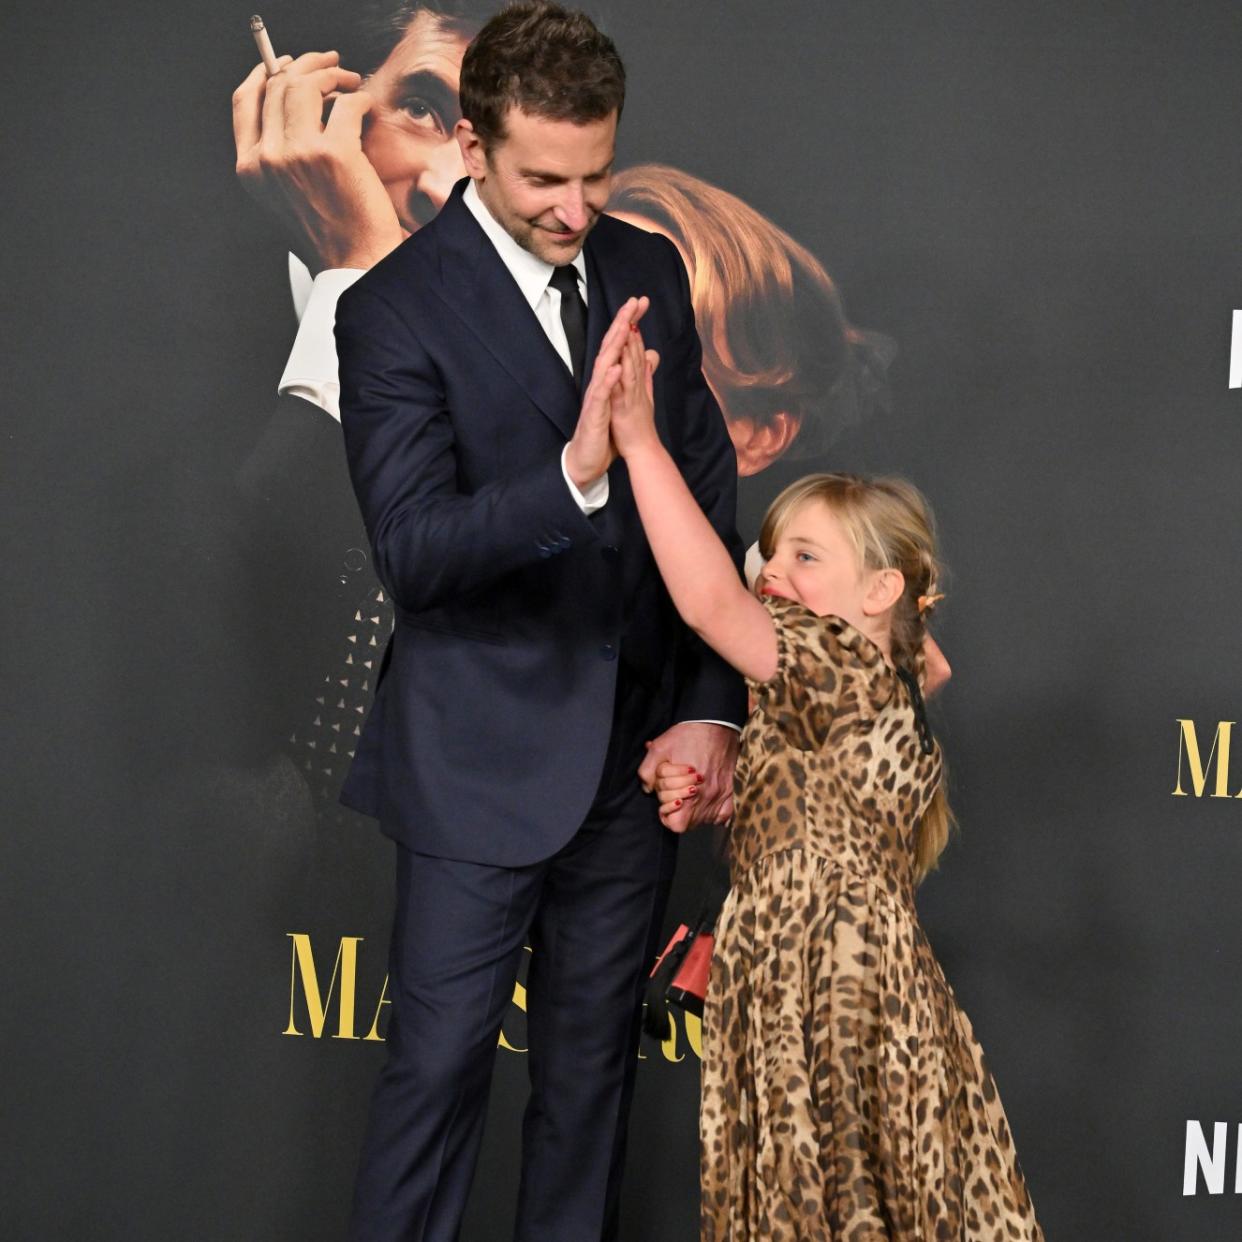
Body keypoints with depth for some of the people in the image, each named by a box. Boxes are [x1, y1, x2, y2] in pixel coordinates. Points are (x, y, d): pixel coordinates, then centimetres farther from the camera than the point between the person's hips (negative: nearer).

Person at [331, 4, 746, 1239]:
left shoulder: (649, 273, 3)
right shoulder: (395, 308, -13)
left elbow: (708, 498, 7)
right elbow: (411, 550, -22)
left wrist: (709, 707, 0)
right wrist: (572, 474, -38)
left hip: (633, 755, 5)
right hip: (482, 763, -5)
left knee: (593, 1056, 16)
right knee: (438, 1064, 2)